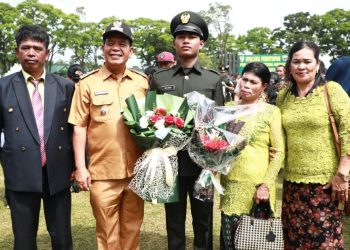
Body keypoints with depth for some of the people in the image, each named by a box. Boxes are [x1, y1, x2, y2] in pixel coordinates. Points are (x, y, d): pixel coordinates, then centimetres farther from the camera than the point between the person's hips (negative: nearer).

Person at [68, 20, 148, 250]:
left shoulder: (143, 82, 5)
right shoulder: (88, 83, -2)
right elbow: (79, 127, -2)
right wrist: (80, 167, -6)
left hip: (136, 170, 2)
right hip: (102, 173, -2)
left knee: (132, 229, 16)